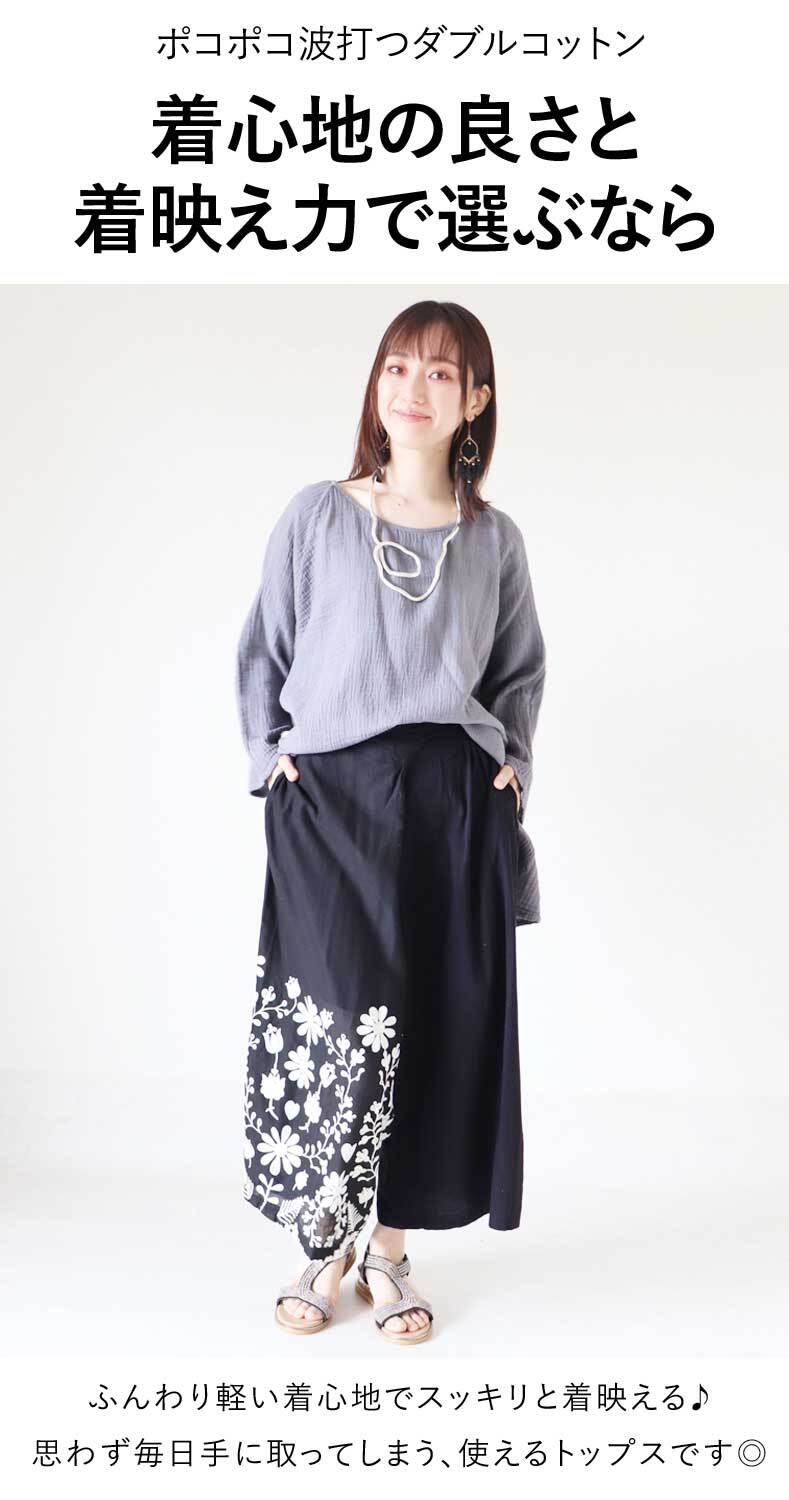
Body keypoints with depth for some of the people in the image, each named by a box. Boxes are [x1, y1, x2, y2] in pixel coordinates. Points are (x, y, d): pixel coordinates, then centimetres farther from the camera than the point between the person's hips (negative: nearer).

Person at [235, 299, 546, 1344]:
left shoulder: (495, 540, 8)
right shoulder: (316, 517, 4)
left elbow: (523, 671, 19)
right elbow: (261, 651, 10)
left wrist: (511, 762, 7)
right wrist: (269, 753, 0)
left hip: (455, 807, 2)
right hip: (329, 799, -2)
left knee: (435, 1026, 4)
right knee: (329, 1023, -8)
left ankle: (389, 1252, 21)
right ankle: (325, 1247, 15)